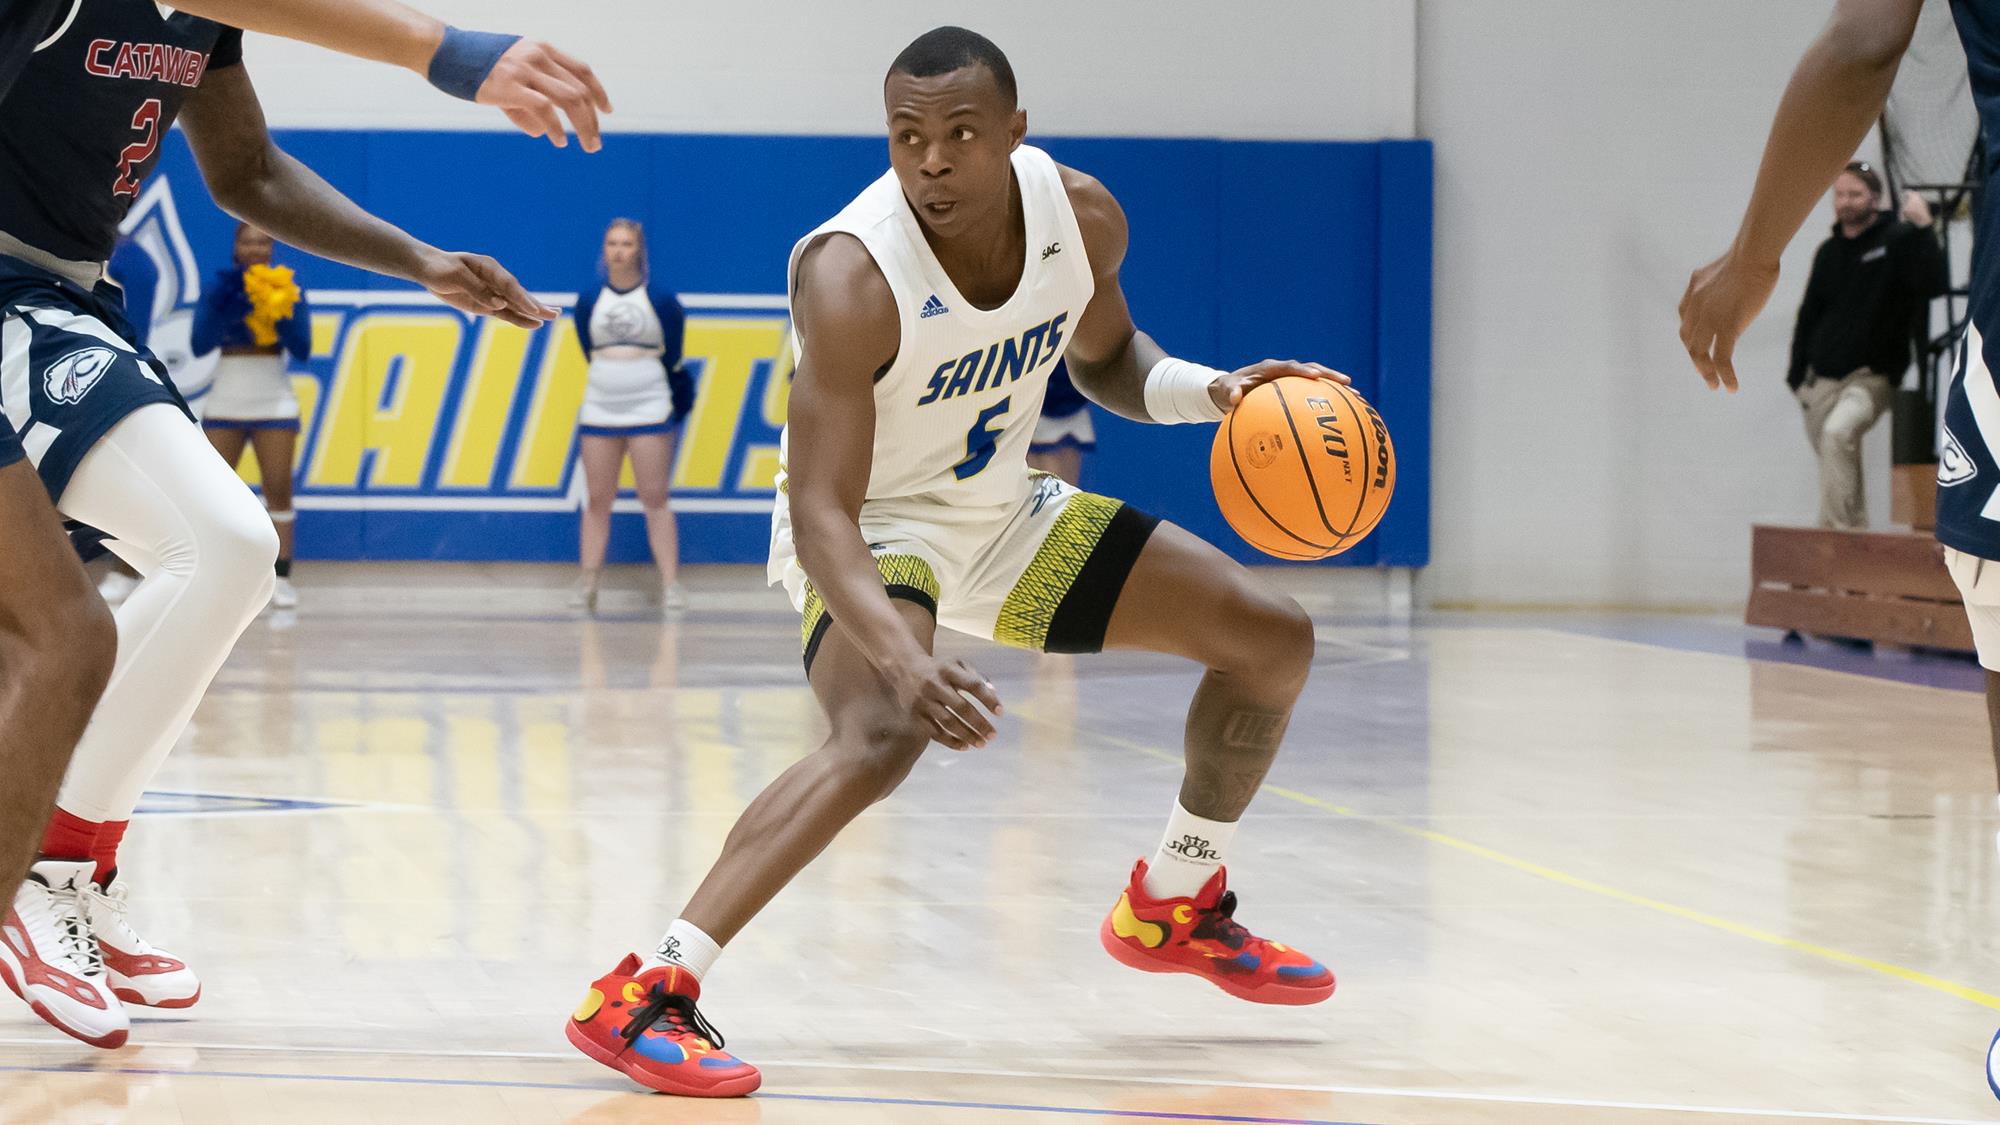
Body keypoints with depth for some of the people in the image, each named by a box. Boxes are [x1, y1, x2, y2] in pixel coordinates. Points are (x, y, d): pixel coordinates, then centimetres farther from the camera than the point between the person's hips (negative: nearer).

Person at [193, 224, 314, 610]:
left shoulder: (290, 290, 2)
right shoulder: (219, 289, 2)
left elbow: (302, 349, -5)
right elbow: (200, 344, -9)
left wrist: (280, 312, -20)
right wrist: (234, 308, -19)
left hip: (274, 403, -1)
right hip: (226, 402, 1)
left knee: (278, 489, -5)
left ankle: (282, 579, -3)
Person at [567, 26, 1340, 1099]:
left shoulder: (1080, 215, -14)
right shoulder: (851, 277, -33)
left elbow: (1106, 358, 9)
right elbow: (822, 518, -35)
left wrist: (1210, 390, -12)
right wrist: (905, 659, -51)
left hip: (1000, 509, 7)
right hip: (869, 530, -7)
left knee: (1272, 637, 7)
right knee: (885, 732, -38)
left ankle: (1175, 907, 28)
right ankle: (641, 994, -36)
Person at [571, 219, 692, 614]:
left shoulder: (660, 298, -1)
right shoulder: (589, 299, 5)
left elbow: (672, 359, 6)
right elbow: (590, 353, 14)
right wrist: (612, 377, 13)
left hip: (649, 408, -3)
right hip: (599, 409, 3)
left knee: (655, 499, -5)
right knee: (597, 501, 4)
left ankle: (670, 586, -4)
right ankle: (587, 587, 9)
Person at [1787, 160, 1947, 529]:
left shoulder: (1897, 240, -5)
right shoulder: (1829, 252, 14)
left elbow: (1935, 285, -21)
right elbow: (1809, 314, 21)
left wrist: (1921, 228, -28)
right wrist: (1798, 375, 15)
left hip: (1872, 377, -7)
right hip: (1823, 380, 7)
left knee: (1837, 432, -31)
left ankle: (1837, 524, -34)